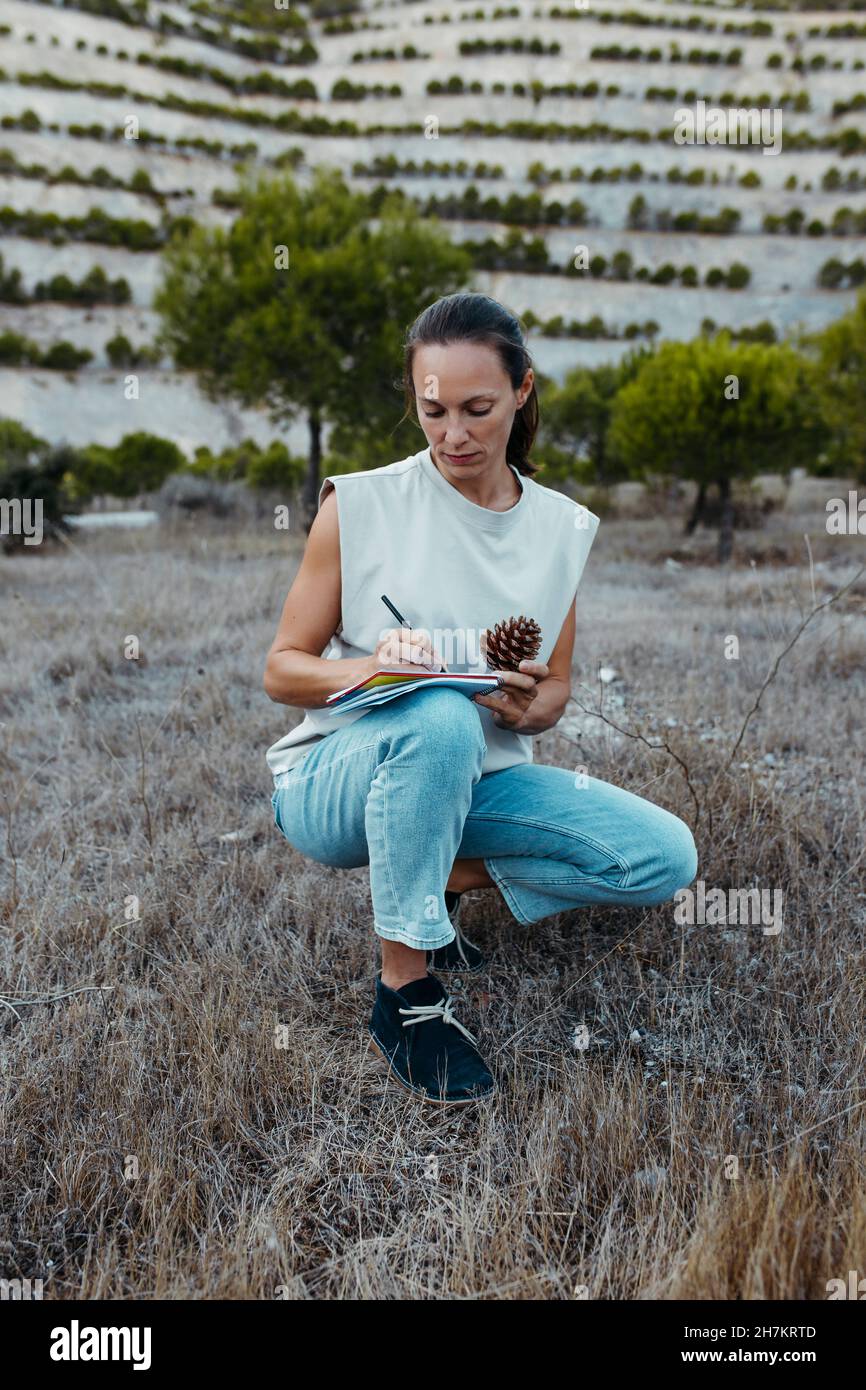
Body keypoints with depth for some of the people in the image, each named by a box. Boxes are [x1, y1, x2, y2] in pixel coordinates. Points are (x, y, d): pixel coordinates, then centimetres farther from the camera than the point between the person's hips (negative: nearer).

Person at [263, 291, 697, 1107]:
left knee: (666, 857, -13)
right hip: (335, 780, -4)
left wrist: (528, 707, -17)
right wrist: (370, 669, -27)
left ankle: (443, 877, 3)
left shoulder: (561, 528, 2)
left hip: (473, 780, 4)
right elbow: (282, 669, -6)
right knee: (440, 718, -39)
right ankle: (405, 993, -21)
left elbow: (554, 692, 8)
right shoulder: (362, 505, -9)